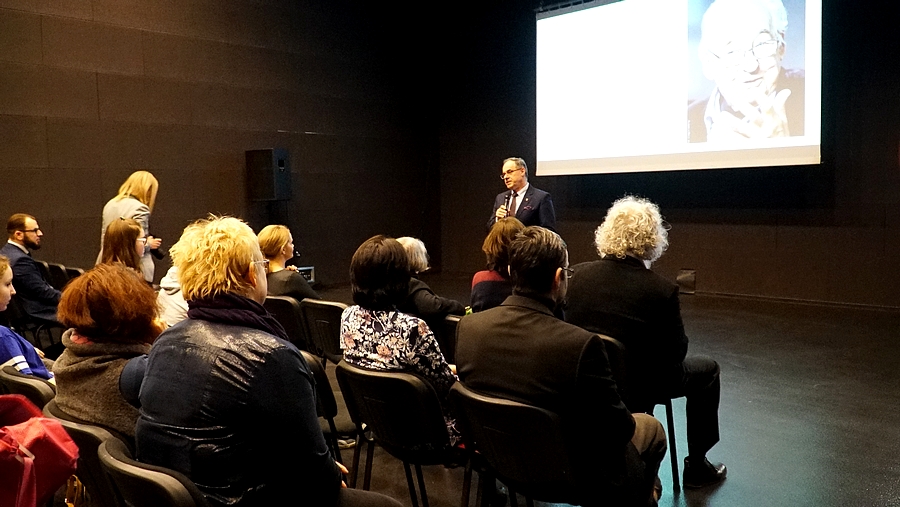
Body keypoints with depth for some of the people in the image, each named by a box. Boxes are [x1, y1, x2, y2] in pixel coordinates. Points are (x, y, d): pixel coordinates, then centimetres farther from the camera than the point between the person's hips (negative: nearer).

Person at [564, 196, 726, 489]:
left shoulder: (579, 274, -11)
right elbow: (676, 352, -9)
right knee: (707, 370, 20)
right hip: (634, 390, -5)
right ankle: (696, 467, 30)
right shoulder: (662, 291, -22)